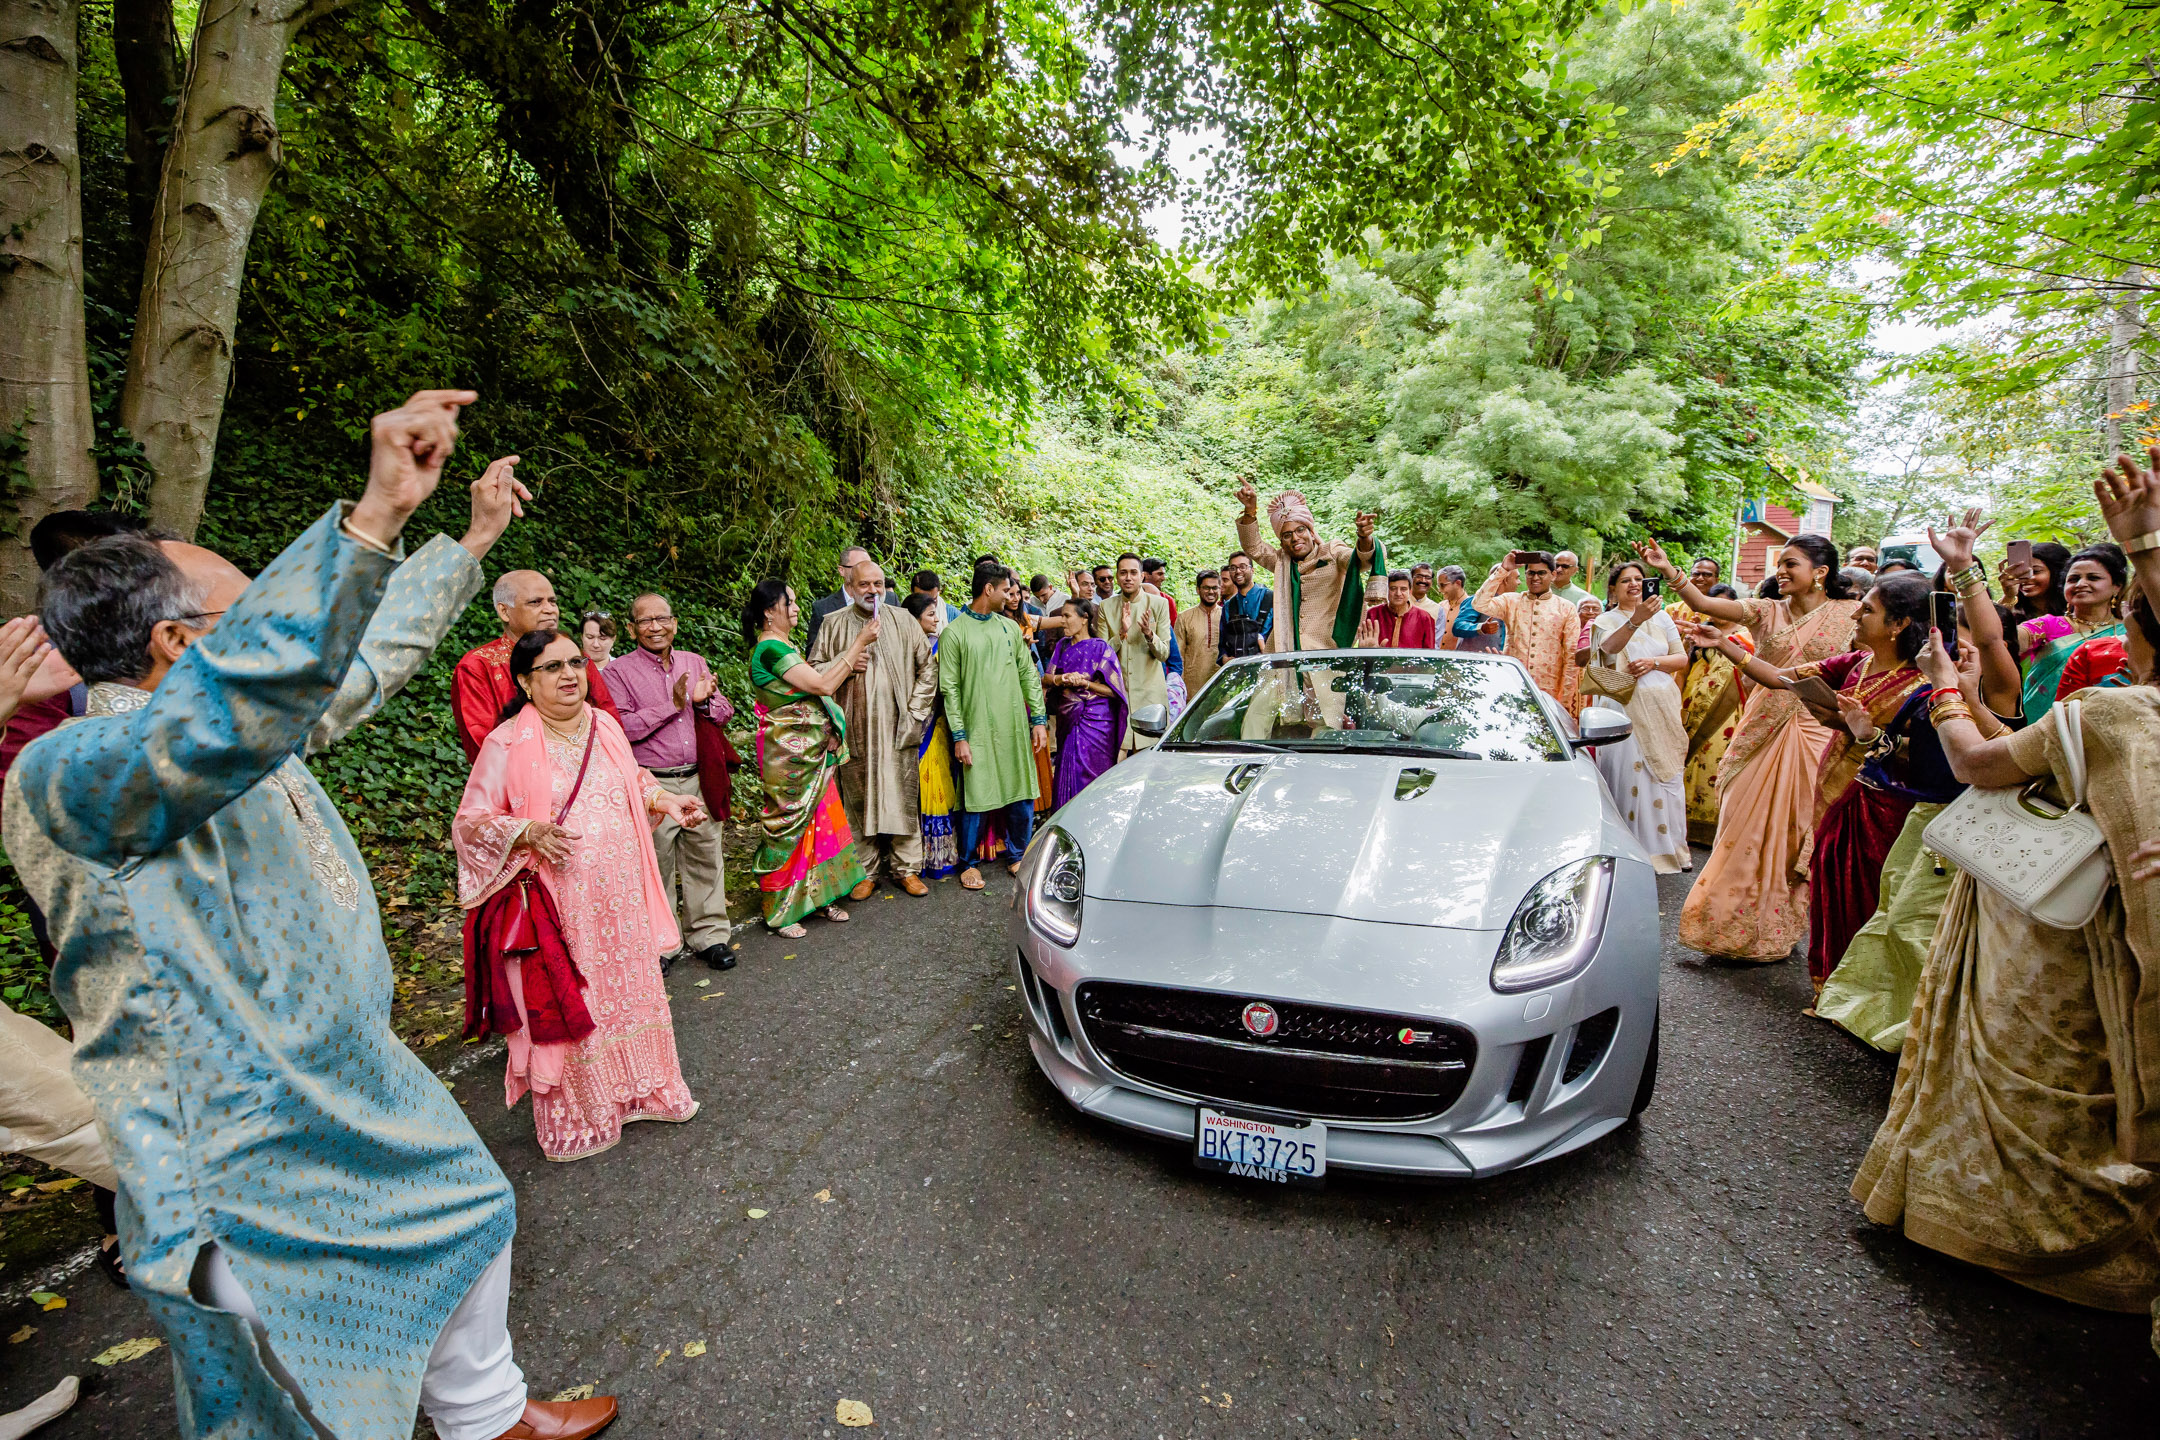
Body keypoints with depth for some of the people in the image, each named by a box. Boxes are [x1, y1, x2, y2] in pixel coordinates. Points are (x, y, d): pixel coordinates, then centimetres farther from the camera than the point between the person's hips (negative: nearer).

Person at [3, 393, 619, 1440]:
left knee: (467, 1218, 25)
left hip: (361, 1089, 9)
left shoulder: (243, 734, 3)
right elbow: (240, 694, -46)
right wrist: (373, 518, -50)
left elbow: (366, 661, 16)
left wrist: (468, 545, 22)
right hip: (250, 1168, -9)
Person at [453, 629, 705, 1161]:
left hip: (620, 897, 5)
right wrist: (528, 832, -24)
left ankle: (638, 1091, 34)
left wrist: (665, 800, 5)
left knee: (630, 986, 15)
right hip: (558, 905, -5)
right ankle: (576, 1120, 24)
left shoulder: (605, 725, 5)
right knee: (563, 1004, 5)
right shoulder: (507, 744, -12)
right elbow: (470, 821, -8)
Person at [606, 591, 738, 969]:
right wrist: (673, 704, -16)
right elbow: (622, 727, -12)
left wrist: (703, 701, -11)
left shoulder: (695, 662, 11)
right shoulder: (621, 671, -2)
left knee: (705, 858, 9)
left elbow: (724, 713, 11)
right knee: (656, 864, 5)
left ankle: (709, 934, 22)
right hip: (652, 784, -4)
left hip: (699, 780, 4)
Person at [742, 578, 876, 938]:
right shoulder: (770, 649, -18)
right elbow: (823, 685, -23)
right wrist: (859, 644, -19)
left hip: (812, 753, 9)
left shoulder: (785, 646, 12)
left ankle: (817, 896, 26)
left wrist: (847, 664, -1)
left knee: (819, 821, 13)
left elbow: (814, 682, 14)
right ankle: (781, 911, 16)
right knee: (789, 827, 2)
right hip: (789, 757, -9)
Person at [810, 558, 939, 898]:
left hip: (897, 729, 0)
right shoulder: (834, 624, 6)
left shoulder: (904, 622, 6)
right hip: (856, 730, 0)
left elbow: (928, 667, 8)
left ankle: (906, 867, 15)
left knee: (902, 798, 3)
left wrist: (916, 712, 0)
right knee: (859, 801, 5)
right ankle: (865, 871, 16)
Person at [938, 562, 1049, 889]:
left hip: (1014, 727, 4)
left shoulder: (1010, 628, 12)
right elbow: (950, 688, -4)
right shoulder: (955, 633, -3)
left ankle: (1017, 856, 26)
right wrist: (959, 736, -9)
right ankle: (969, 863, 18)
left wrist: (1038, 719, 7)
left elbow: (1028, 674, 14)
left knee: (1023, 797, 8)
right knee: (976, 800, 0)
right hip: (978, 730, -4)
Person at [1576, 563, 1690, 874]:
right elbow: (1610, 645, -20)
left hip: (1661, 706, 3)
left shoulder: (1661, 617, 14)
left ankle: (1667, 845, 13)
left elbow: (1682, 658, 9)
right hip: (1623, 706, -3)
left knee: (1665, 773, 3)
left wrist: (1653, 662, -10)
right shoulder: (1604, 621, 4)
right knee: (1627, 772, -7)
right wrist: (1635, 620, -36)